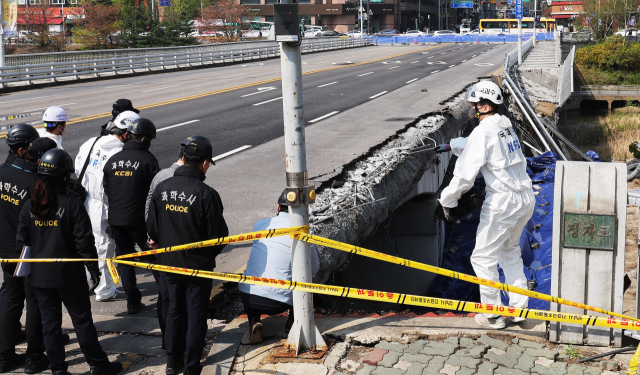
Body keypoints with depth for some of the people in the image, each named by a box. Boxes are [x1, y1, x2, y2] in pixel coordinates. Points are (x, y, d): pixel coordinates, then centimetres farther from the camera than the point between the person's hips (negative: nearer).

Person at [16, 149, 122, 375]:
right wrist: (94, 270, -5)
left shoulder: (29, 206, -1)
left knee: (50, 323, 12)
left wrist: (28, 268, 17)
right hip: (69, 275, -4)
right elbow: (84, 242, -14)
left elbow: (22, 241, 5)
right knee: (82, 321, 7)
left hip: (39, 277, 4)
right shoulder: (72, 205, -16)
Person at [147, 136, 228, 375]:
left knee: (175, 310, 20)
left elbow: (152, 226, 1)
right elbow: (218, 234, -14)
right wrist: (211, 253, 6)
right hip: (198, 264, -4)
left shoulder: (162, 188, -7)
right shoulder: (207, 194, -21)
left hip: (169, 262, 5)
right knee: (196, 314, 9)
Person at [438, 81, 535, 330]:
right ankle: (519, 307, 26)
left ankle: (494, 315, 13)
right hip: (526, 198, 9)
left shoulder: (483, 132, -14)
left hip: (503, 202, -9)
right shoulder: (506, 127, 11)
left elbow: (465, 173, -15)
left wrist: (447, 199, -3)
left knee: (484, 256, 5)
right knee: (510, 250, 24)